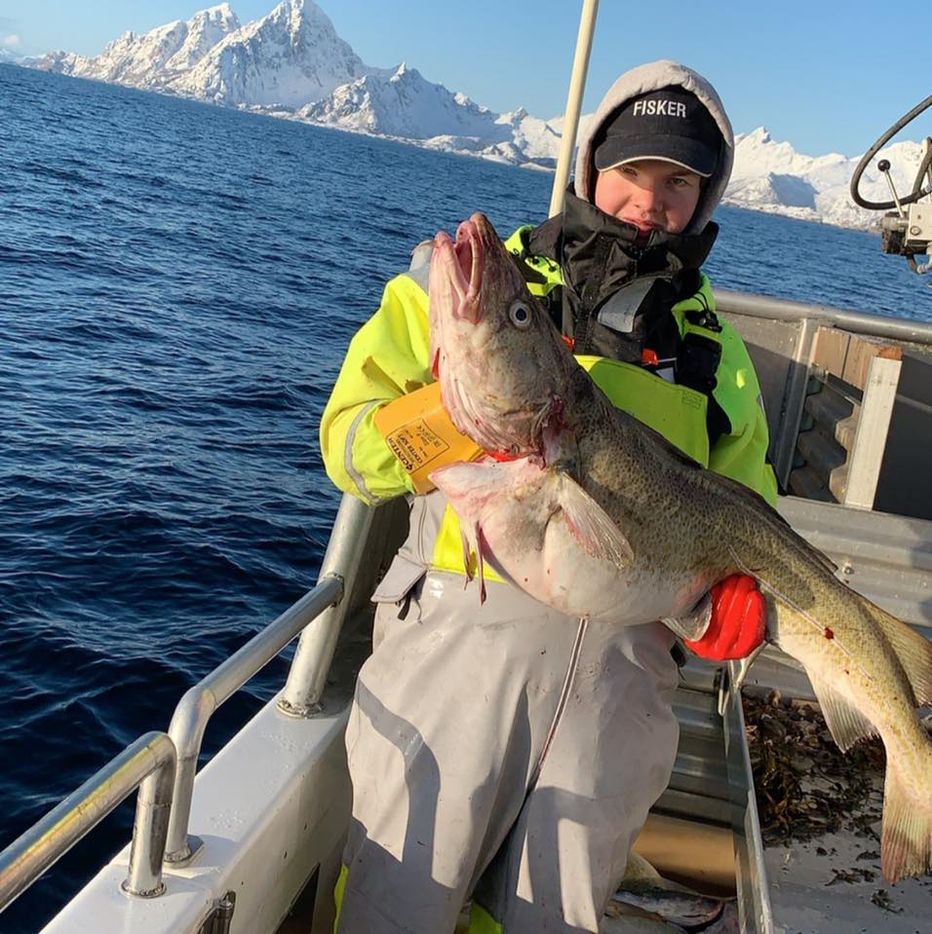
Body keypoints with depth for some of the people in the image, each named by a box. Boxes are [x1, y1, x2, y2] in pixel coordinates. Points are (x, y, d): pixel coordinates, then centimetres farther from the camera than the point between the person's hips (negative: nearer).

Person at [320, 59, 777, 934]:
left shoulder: (715, 351, 17)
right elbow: (347, 445, 2)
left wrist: (732, 586, -5)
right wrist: (447, 415, -19)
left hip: (625, 659, 3)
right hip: (465, 628, -2)